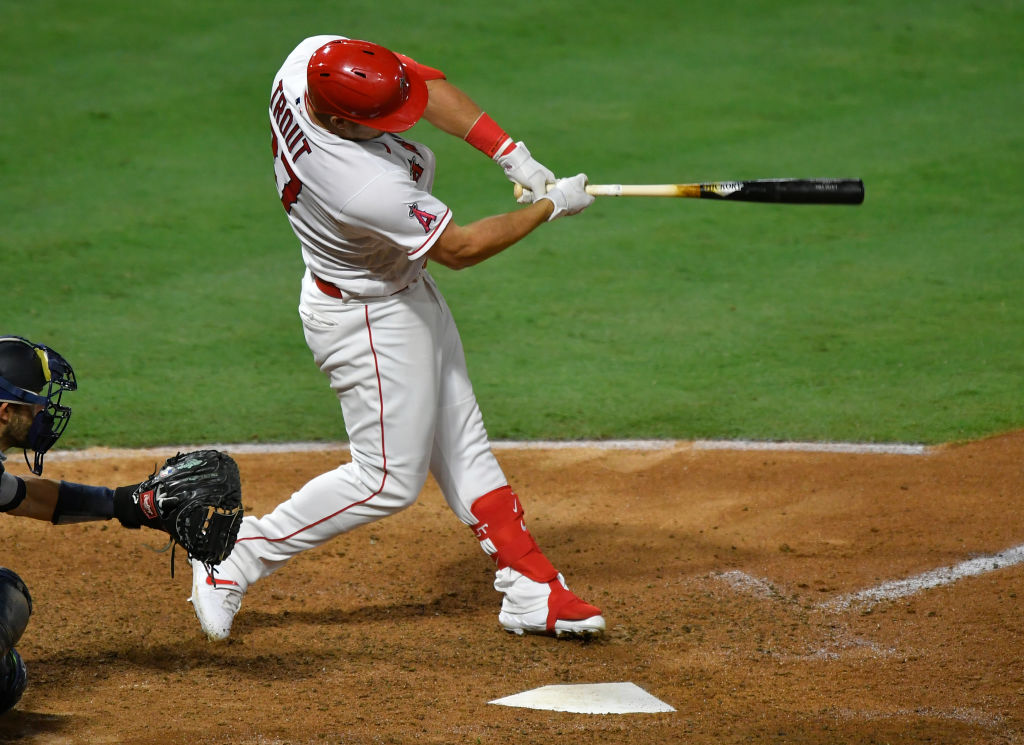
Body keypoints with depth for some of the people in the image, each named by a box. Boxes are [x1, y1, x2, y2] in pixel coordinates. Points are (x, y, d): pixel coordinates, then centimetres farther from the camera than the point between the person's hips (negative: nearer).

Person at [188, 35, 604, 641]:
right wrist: (550, 206, -14)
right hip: (369, 318, -9)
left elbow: (425, 82, -7)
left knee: (462, 448, 14)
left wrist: (511, 153, -15)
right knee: (390, 479, 3)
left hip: (405, 291, 9)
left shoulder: (316, 58, -21)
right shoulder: (365, 188, -41)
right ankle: (233, 561, 12)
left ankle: (531, 592, 22)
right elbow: (459, 248, -25)